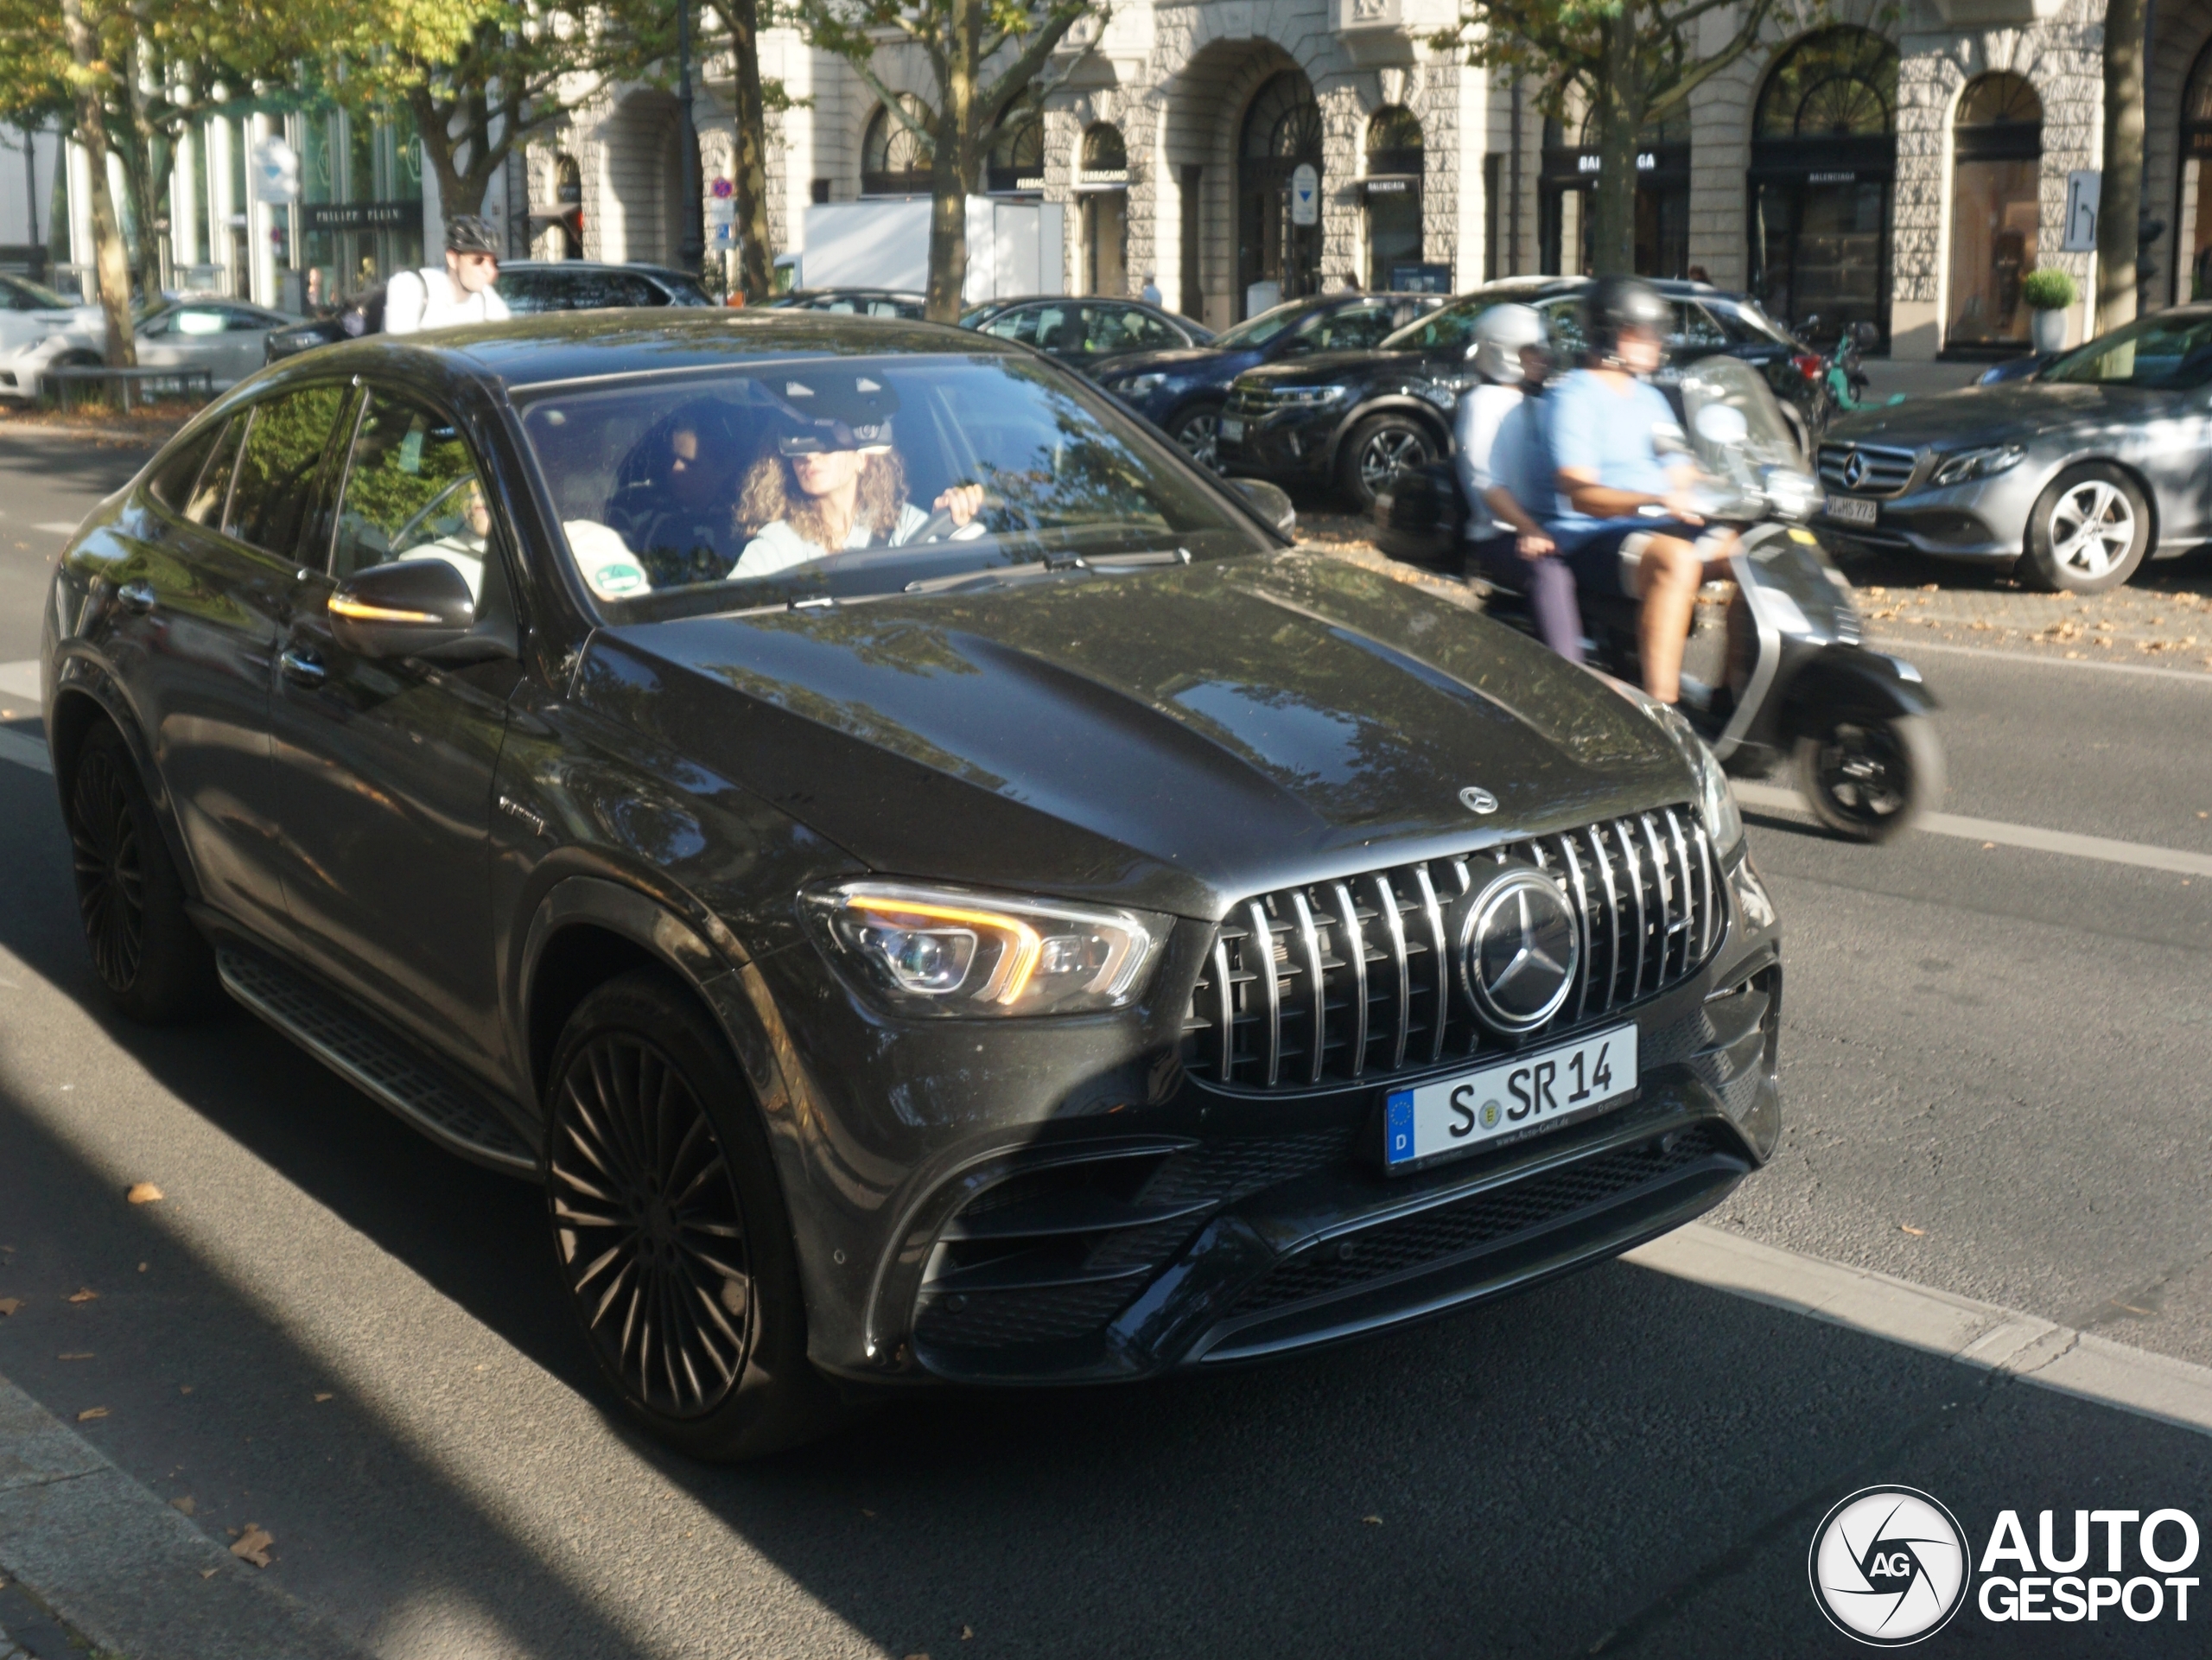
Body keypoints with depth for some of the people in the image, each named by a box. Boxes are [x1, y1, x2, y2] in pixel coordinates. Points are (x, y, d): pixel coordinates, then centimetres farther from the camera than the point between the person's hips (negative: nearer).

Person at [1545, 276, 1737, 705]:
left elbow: (1683, 480, 20)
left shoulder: (1651, 399, 21)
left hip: (1661, 528, 8)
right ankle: (1660, 707, -39)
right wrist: (1656, 501, -33)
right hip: (1594, 539, -8)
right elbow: (1580, 493, -19)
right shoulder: (1574, 396, -6)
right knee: (1677, 560, -35)